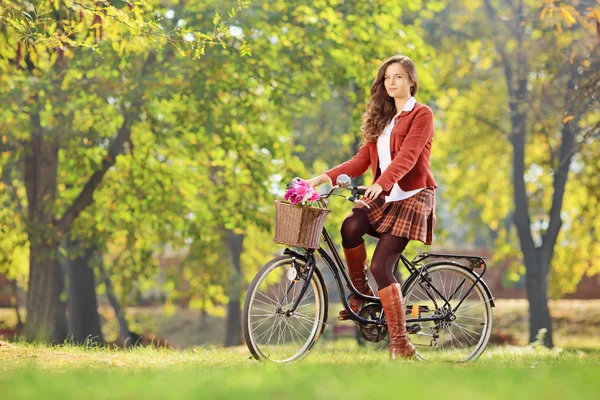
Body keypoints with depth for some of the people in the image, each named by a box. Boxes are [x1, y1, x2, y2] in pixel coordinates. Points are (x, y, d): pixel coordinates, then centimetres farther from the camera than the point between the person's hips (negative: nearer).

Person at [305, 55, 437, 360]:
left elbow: (407, 156, -20)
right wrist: (325, 177, -5)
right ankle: (360, 293, -6)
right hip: (383, 196, 6)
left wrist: (382, 184, -37)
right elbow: (362, 160, 10)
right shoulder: (381, 119, 18)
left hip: (412, 196, -6)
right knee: (351, 227, -27)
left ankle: (400, 344, -11)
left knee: (381, 266, -17)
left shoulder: (421, 115, -4)